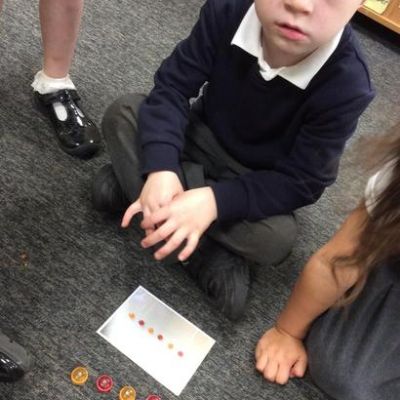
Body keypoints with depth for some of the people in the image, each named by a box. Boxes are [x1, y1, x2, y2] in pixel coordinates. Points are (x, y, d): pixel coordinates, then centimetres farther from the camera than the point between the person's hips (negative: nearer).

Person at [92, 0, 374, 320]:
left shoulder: (346, 87, -30)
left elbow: (302, 182, -26)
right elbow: (173, 85, -20)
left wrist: (216, 200, -41)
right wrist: (161, 168, -37)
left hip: (256, 181, -1)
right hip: (202, 136, 2)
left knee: (276, 238, -31)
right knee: (124, 113, -20)